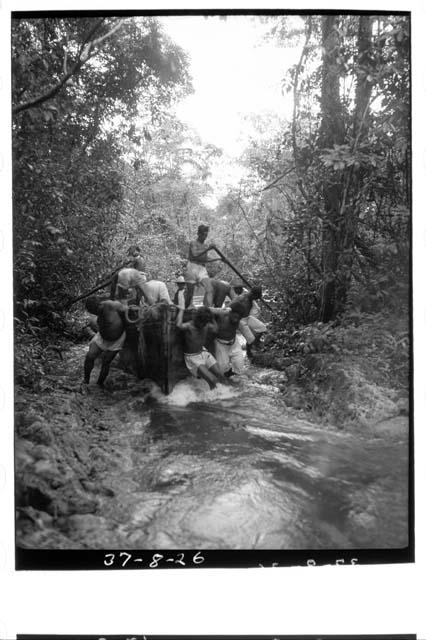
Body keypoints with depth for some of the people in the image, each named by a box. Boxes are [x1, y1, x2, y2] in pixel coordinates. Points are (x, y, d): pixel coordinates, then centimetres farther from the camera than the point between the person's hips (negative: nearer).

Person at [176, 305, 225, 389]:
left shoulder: (207, 325, -6)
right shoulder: (189, 326, -25)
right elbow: (179, 325, -45)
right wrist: (181, 309, -30)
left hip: (204, 353, 6)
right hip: (192, 357, -6)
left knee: (219, 376, -5)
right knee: (212, 380, -27)